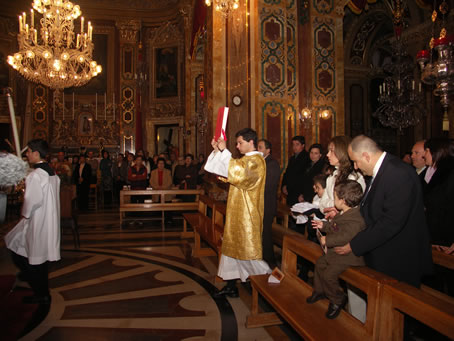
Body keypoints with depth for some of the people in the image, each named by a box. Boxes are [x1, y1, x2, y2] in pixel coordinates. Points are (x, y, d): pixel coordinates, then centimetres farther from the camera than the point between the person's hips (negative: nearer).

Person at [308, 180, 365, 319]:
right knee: (320, 264, 18)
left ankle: (338, 301, 10)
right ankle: (319, 291, 40)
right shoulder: (343, 214, 6)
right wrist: (324, 225, 18)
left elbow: (345, 237, -40)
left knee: (329, 274, -16)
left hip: (347, 256, -11)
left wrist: (327, 240, -30)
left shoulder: (355, 219, -29)